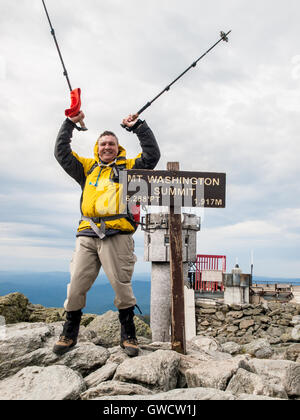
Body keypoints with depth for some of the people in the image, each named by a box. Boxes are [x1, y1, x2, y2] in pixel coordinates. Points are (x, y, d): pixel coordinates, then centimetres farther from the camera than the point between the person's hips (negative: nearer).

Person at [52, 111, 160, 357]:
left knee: (122, 286, -5)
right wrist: (71, 123, 21)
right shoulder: (88, 168, 24)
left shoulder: (128, 167, 16)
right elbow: (62, 153, 22)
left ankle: (128, 335, 11)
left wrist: (138, 126, 8)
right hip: (87, 235, 3)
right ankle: (69, 334, 19)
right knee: (76, 286, 1)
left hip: (117, 236, -3)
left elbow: (152, 154, 6)